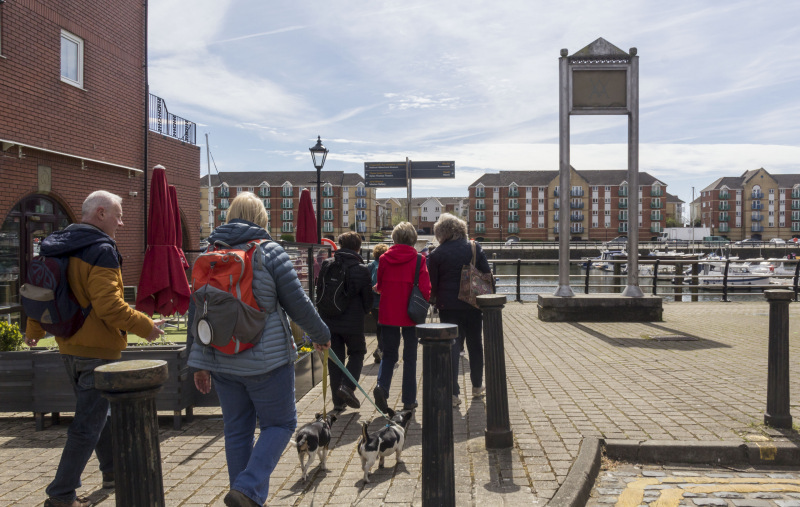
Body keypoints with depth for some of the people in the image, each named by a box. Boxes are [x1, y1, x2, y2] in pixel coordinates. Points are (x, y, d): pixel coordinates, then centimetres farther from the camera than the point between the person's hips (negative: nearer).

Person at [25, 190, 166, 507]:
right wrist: (145, 326, -15)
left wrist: (34, 331, 31)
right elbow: (108, 305, -26)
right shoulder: (101, 250, -19)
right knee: (88, 423, 0)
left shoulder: (58, 248, 9)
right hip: (97, 349, -9)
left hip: (69, 346, 9)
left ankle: (113, 470, 37)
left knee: (97, 410, 23)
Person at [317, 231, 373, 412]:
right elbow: (368, 298, -2)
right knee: (357, 353, 16)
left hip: (329, 321, 3)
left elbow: (319, 291, 6)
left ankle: (338, 400, 13)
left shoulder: (327, 265, 0)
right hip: (353, 322, -3)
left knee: (335, 359, 11)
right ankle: (347, 385, -7)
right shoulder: (361, 269, -8)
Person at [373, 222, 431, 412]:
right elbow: (425, 288, -11)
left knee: (389, 353, 16)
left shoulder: (385, 258, -1)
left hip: (388, 313, 2)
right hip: (410, 315, -2)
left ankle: (382, 385, -8)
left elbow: (379, 286, 7)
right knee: (410, 357, 10)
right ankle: (408, 399, 14)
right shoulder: (417, 259, -8)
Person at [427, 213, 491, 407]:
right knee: (475, 344, 17)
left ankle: (453, 392, -3)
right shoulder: (474, 248, 0)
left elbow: (432, 284, -3)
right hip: (473, 304, 2)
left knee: (452, 347, 1)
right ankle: (477, 385, 31)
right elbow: (487, 274, 1)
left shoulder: (436, 254, -5)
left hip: (448, 306, -2)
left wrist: (439, 299, 15)